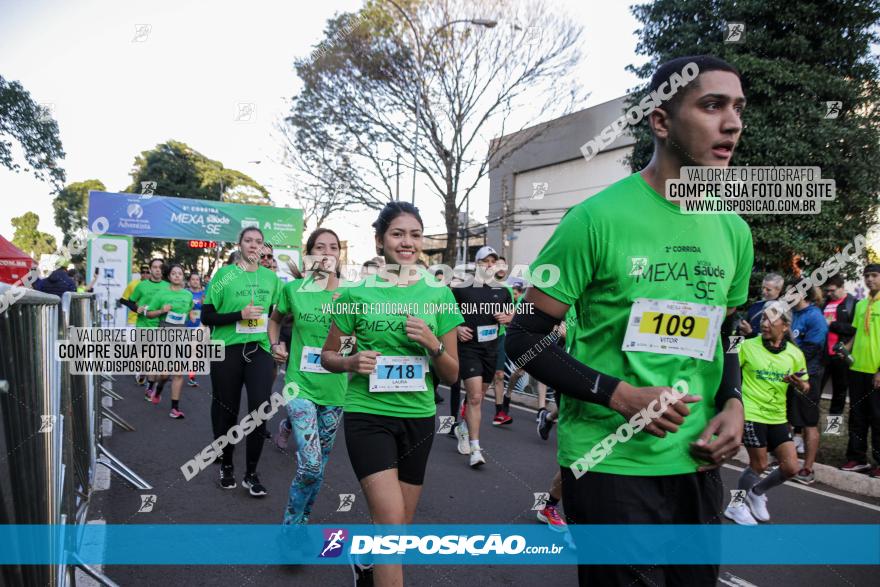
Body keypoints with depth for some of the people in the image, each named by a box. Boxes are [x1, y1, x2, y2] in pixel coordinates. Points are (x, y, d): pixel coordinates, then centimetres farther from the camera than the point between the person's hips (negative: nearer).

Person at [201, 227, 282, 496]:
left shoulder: (271, 277, 8)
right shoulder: (225, 274, -2)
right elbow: (206, 317, -4)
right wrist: (240, 315, -16)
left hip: (259, 350, 2)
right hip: (227, 350, -2)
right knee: (226, 411, 8)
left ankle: (251, 474, 6)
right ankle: (226, 466, 31)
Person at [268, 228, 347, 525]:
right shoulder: (294, 289, -2)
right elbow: (276, 319, 18)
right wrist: (275, 346, 4)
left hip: (334, 388, 2)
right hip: (300, 385, -2)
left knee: (319, 465, 14)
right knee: (311, 465, -13)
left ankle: (303, 517, 39)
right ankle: (291, 520, 12)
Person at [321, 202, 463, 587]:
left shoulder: (439, 294, -1)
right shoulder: (357, 293, -5)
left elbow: (452, 375, 2)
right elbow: (327, 355, 6)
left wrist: (433, 345, -18)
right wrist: (351, 362, -15)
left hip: (418, 417, 3)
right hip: (368, 415, -3)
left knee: (401, 526, 15)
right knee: (391, 520, -16)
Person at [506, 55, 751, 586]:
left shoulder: (734, 231, 4)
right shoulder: (599, 218, -15)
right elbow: (524, 339, -12)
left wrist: (733, 404, -1)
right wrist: (620, 396, -21)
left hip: (698, 461, 6)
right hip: (610, 463, -6)